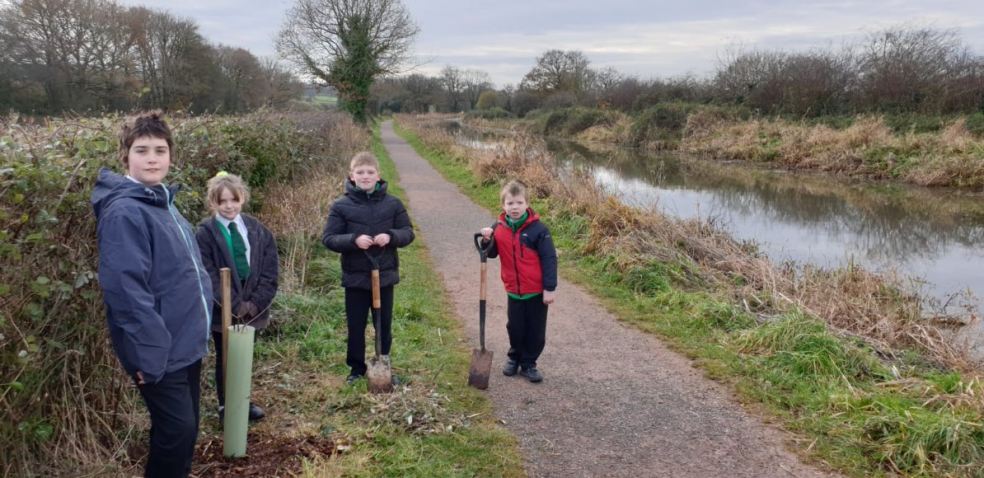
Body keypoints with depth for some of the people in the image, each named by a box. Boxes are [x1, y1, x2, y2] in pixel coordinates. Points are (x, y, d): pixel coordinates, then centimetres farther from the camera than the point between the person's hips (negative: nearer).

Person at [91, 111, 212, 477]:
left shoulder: (164, 203, 11)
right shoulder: (123, 212, -18)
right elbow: (126, 289, -25)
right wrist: (148, 352, -24)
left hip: (186, 343, 9)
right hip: (160, 350, -9)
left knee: (185, 430, 18)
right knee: (177, 431, -1)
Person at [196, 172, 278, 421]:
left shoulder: (257, 230, 1)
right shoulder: (206, 233, -10)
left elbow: (270, 270, -1)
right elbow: (209, 276, -14)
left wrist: (256, 303, -12)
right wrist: (236, 305, -18)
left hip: (252, 309, 3)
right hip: (223, 310, -3)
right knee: (225, 358, 11)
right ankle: (226, 405, 27)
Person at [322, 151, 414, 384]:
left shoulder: (393, 204, -2)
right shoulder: (341, 206, -5)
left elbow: (408, 232, 1)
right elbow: (328, 238, -6)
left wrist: (391, 236, -20)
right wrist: (353, 240, -23)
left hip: (385, 275, 1)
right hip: (355, 277, -1)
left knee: (385, 325, 13)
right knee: (356, 326, 10)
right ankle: (357, 368, 27)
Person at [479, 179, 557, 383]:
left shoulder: (537, 229, -15)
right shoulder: (499, 228, -3)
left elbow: (549, 259, -13)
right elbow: (492, 254, 9)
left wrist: (550, 288, -14)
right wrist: (487, 241, -13)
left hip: (537, 291, -3)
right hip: (513, 290, 3)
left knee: (536, 330, 7)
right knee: (515, 328, 16)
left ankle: (529, 363, 23)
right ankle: (515, 357, 37)